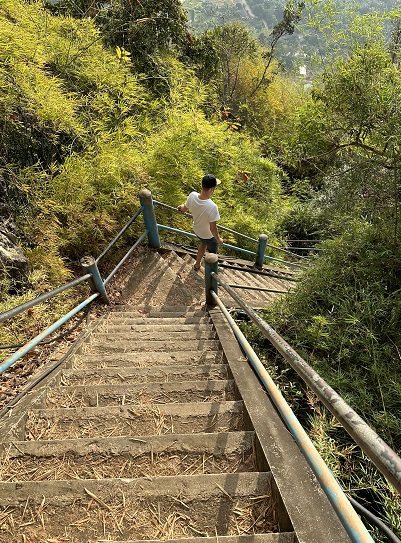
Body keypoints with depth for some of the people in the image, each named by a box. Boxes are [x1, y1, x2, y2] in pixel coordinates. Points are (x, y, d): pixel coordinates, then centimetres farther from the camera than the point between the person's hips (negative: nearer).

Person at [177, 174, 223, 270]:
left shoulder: (192, 196, -25)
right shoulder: (212, 207, -41)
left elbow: (184, 209, -4)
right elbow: (213, 228, -30)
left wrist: (181, 207, 21)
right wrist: (219, 239, -10)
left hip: (197, 230, 6)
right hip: (209, 235, -6)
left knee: (203, 243, 38)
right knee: (212, 253, 26)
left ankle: (197, 265, 58)